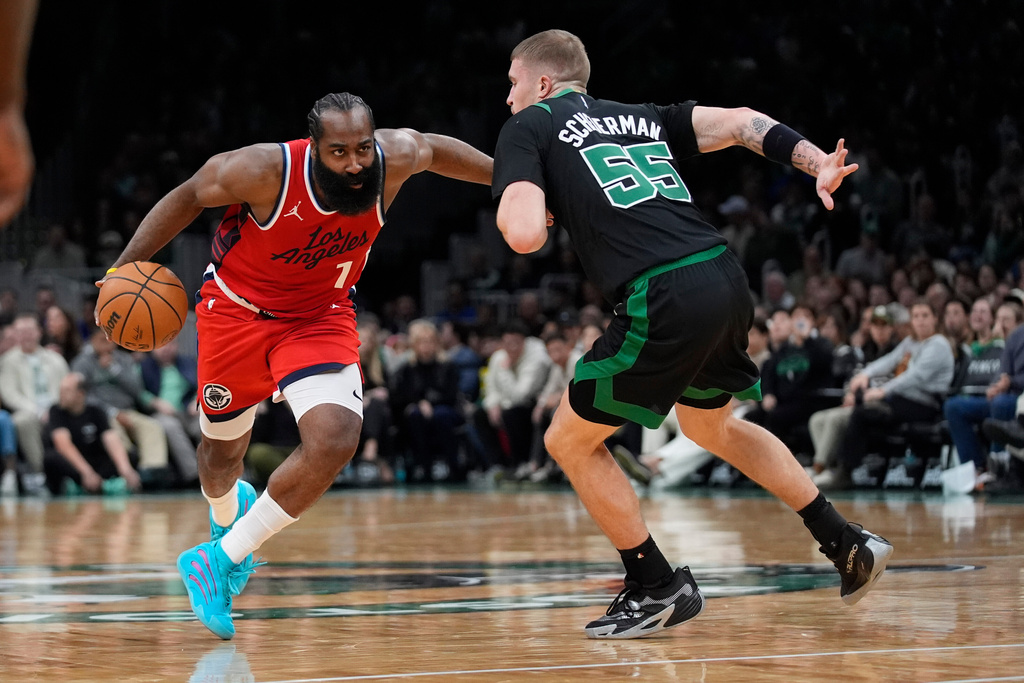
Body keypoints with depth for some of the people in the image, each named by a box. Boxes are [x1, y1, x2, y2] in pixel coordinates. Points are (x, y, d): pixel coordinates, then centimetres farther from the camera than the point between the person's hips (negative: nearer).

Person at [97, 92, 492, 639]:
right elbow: (190, 196, -13)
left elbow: (432, 149, 3)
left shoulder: (394, 158, -22)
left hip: (321, 316, 2)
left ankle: (220, 560, -10)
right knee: (223, 450, 17)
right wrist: (127, 266, -17)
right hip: (239, 308, -2)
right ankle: (227, 511, 57)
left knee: (336, 440, -24)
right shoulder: (266, 171, -31)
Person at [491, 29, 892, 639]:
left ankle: (657, 588, 15)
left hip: (664, 300, -7)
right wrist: (816, 162, 3)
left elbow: (525, 236, -7)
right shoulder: (643, 117, 26)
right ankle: (848, 545, 30)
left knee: (571, 442, 13)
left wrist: (512, 203, 16)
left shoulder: (529, 126, 8)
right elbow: (738, 123, 13)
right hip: (727, 277, 7)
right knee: (710, 424, 33)